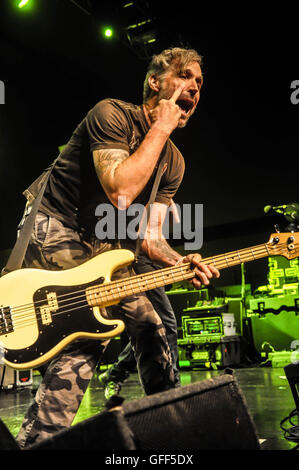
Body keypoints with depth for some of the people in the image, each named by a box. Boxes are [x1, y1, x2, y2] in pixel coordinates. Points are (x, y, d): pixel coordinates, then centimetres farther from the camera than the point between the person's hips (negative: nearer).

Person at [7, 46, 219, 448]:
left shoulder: (174, 162, 5)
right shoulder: (113, 114, -16)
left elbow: (150, 235, 1)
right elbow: (121, 193, -32)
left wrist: (180, 263, -21)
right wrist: (161, 128, -22)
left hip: (103, 247, 8)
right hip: (54, 229, -8)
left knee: (152, 330, 9)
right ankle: (38, 440, -14)